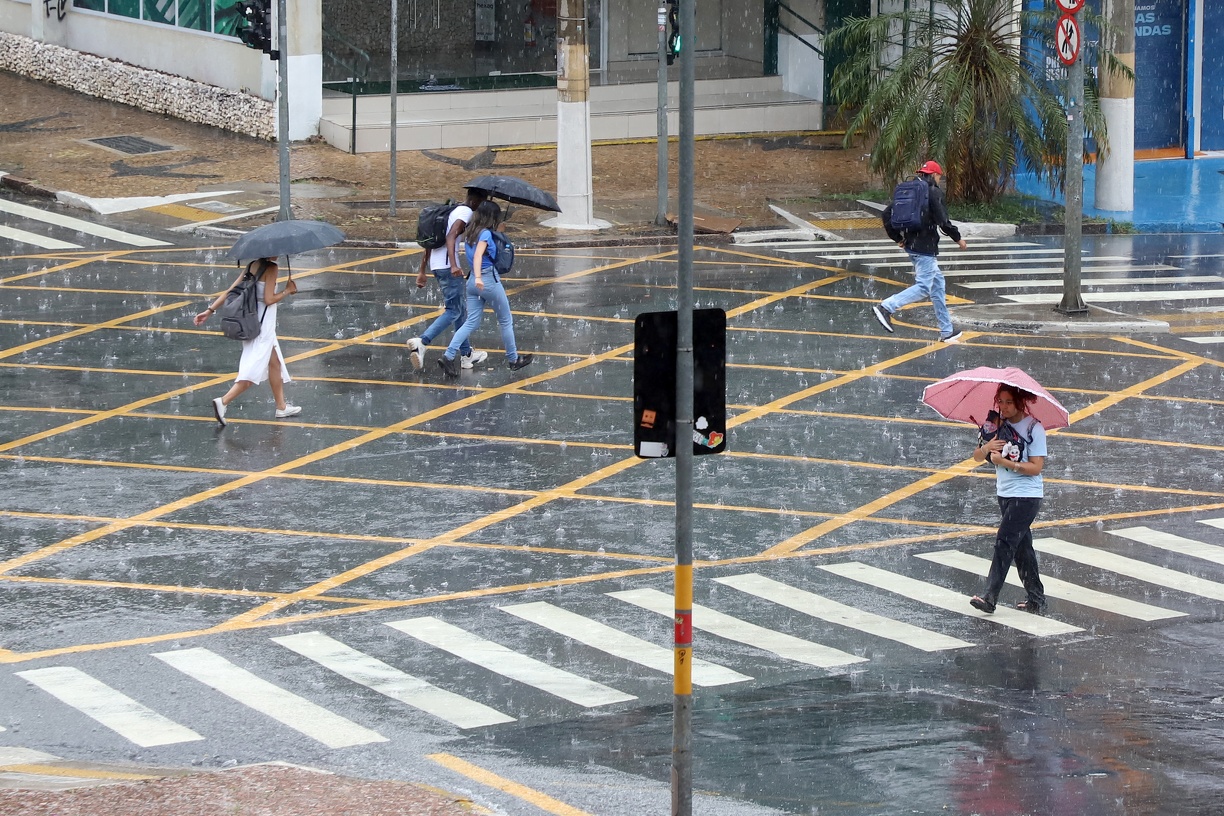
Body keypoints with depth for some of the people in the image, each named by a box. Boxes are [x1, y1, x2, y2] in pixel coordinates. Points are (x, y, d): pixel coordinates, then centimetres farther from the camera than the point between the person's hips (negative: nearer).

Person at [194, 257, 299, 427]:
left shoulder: (253, 265, 8)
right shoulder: (271, 268, -15)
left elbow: (230, 290, 6)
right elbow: (268, 299, -20)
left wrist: (210, 310, 7)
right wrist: (287, 291, -5)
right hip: (262, 326, -9)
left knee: (275, 363, 21)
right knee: (253, 371, -8)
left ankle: (281, 407, 30)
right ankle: (223, 402, -18)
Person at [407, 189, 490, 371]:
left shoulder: (451, 211, 22)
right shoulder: (466, 213, -8)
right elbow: (451, 237, -24)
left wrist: (422, 271, 24)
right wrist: (453, 265, -36)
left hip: (436, 265, 10)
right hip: (447, 266, -10)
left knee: (461, 308, 17)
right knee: (454, 311, -8)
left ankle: (466, 354, 21)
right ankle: (422, 342, -24)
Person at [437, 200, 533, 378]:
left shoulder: (470, 233, 9)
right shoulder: (486, 233, -15)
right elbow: (478, 255, -28)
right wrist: (478, 278, -37)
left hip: (473, 282, 7)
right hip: (489, 280, -7)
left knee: (471, 322, 5)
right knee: (506, 321, 11)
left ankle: (448, 355, -12)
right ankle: (513, 359, 21)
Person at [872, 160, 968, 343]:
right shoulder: (934, 193, -10)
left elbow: (887, 214, 11)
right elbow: (943, 221, -16)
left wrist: (897, 238, 17)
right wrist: (958, 238, -2)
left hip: (911, 244, 9)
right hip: (925, 247, -9)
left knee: (938, 284, 16)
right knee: (923, 287, -10)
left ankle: (947, 331, 20)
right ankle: (886, 307, -24)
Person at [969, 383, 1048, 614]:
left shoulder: (1034, 429, -11)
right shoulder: (999, 425, 7)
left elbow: (1036, 467, -15)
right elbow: (977, 457, 7)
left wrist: (1005, 463, -21)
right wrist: (986, 448, -16)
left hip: (1027, 497, -7)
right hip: (1005, 494, 7)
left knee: (1004, 542, -15)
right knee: (1021, 547, 11)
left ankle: (990, 597, -18)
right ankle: (1036, 599, 18)